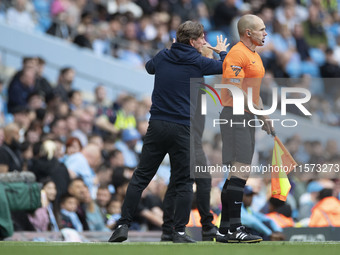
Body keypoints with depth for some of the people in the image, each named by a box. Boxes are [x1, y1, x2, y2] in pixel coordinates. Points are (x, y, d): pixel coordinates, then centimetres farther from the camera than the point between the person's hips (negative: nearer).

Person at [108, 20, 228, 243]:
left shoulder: (163, 57, 8)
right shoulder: (198, 62, -3)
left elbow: (149, 67, 31)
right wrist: (222, 52, 33)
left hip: (157, 125, 3)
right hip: (182, 128, -3)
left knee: (141, 177, 7)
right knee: (184, 182, 5)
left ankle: (124, 225, 2)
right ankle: (179, 232, 1)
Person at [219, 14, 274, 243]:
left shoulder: (254, 55, 18)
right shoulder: (237, 54, -14)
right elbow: (234, 90, -21)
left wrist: (263, 116, 19)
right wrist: (259, 110, -20)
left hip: (247, 118, 10)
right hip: (235, 115, -10)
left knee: (238, 173, 11)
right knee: (241, 171, -14)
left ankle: (225, 226, 15)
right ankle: (234, 228, -17)